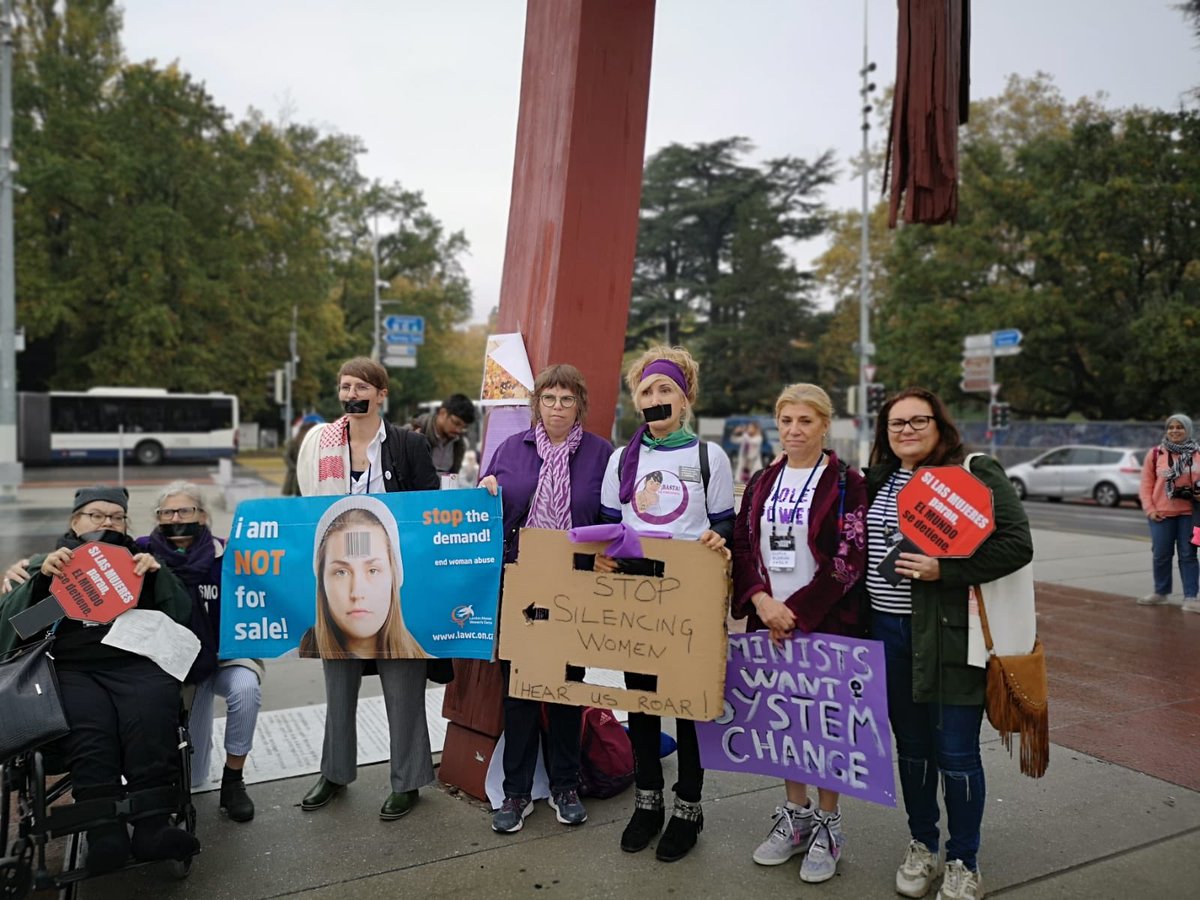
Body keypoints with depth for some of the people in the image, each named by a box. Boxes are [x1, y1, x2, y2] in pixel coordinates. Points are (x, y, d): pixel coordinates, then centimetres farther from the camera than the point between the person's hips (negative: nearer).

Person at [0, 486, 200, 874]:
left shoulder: (140, 562, 24)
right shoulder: (46, 564, 25)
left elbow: (182, 617, 11)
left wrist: (158, 574, -4)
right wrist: (41, 576, -6)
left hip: (137, 661, 0)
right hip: (72, 667, 0)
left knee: (151, 721, -32)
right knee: (89, 730, -32)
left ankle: (153, 826, -33)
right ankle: (104, 834, -33)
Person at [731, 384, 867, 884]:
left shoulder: (846, 483, -6)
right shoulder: (762, 482, 9)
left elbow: (848, 560, -12)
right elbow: (743, 546, 7)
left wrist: (796, 610, -15)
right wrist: (760, 599, -9)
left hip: (825, 622, -4)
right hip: (771, 621, 5)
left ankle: (828, 825, 22)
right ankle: (796, 814, 30)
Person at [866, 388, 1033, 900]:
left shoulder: (976, 475, -7)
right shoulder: (877, 480, 10)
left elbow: (1017, 545, -14)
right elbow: (860, 549, 19)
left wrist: (945, 570, -21)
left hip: (950, 632, -5)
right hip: (888, 630, 5)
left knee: (956, 751, 4)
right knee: (911, 746, 16)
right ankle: (922, 845, 33)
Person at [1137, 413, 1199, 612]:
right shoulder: (1155, 454, 0)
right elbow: (1146, 484, 2)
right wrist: (1149, 509, -5)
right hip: (1162, 514, 0)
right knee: (1161, 555, 8)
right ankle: (1161, 592, 25)